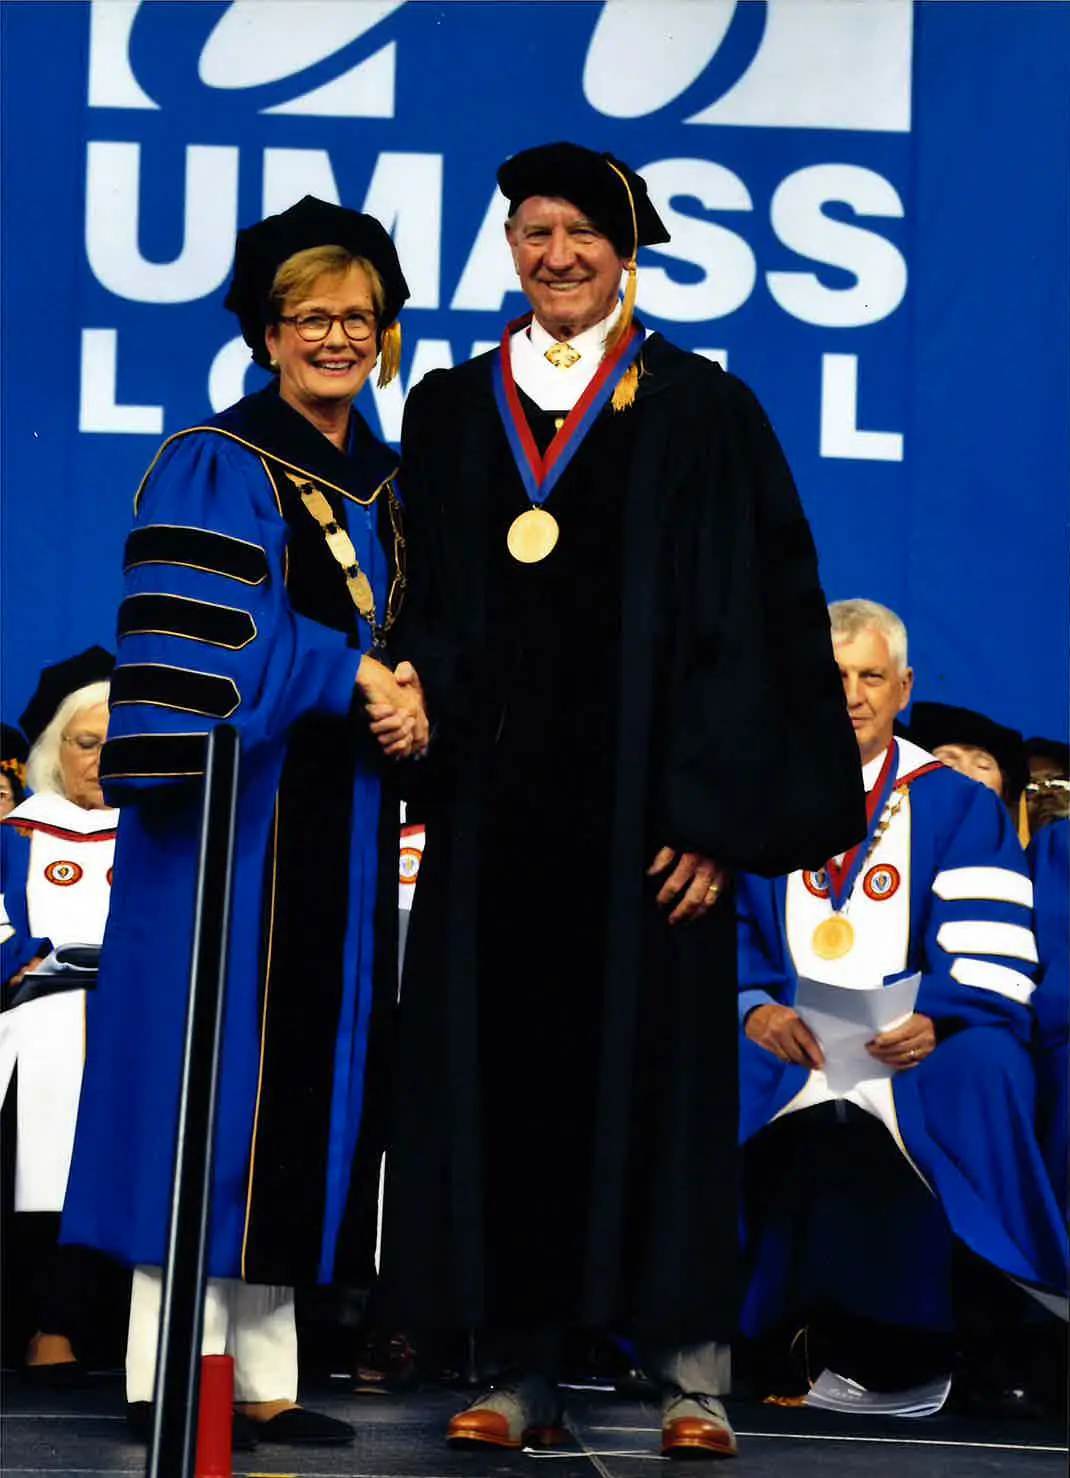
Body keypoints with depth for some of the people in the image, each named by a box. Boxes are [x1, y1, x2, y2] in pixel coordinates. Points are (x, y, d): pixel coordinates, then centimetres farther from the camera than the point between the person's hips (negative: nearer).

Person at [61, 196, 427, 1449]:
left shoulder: (384, 486, 16)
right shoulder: (215, 468, -5)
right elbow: (205, 643, -16)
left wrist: (408, 709, -2)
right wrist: (351, 674, -15)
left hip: (338, 823, 7)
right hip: (233, 812, -7)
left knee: (309, 1083, 5)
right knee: (208, 1071, -7)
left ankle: (261, 1368, 9)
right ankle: (168, 1374, -4)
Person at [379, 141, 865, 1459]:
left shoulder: (698, 413, 2)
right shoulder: (452, 414, 12)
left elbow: (757, 619, -3)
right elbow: (421, 614, 14)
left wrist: (715, 811, -11)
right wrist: (417, 739, -2)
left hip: (636, 800, -3)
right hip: (492, 804, 3)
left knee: (653, 1061, -2)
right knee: (500, 1065, 1)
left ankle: (689, 1371, 4)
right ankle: (519, 1373, 7)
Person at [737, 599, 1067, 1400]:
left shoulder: (959, 806, 12)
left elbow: (991, 956, -1)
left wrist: (934, 1019, -22)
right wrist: (754, 1007, -15)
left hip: (918, 1043, -1)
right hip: (780, 1038, 1)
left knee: (985, 1067, -35)